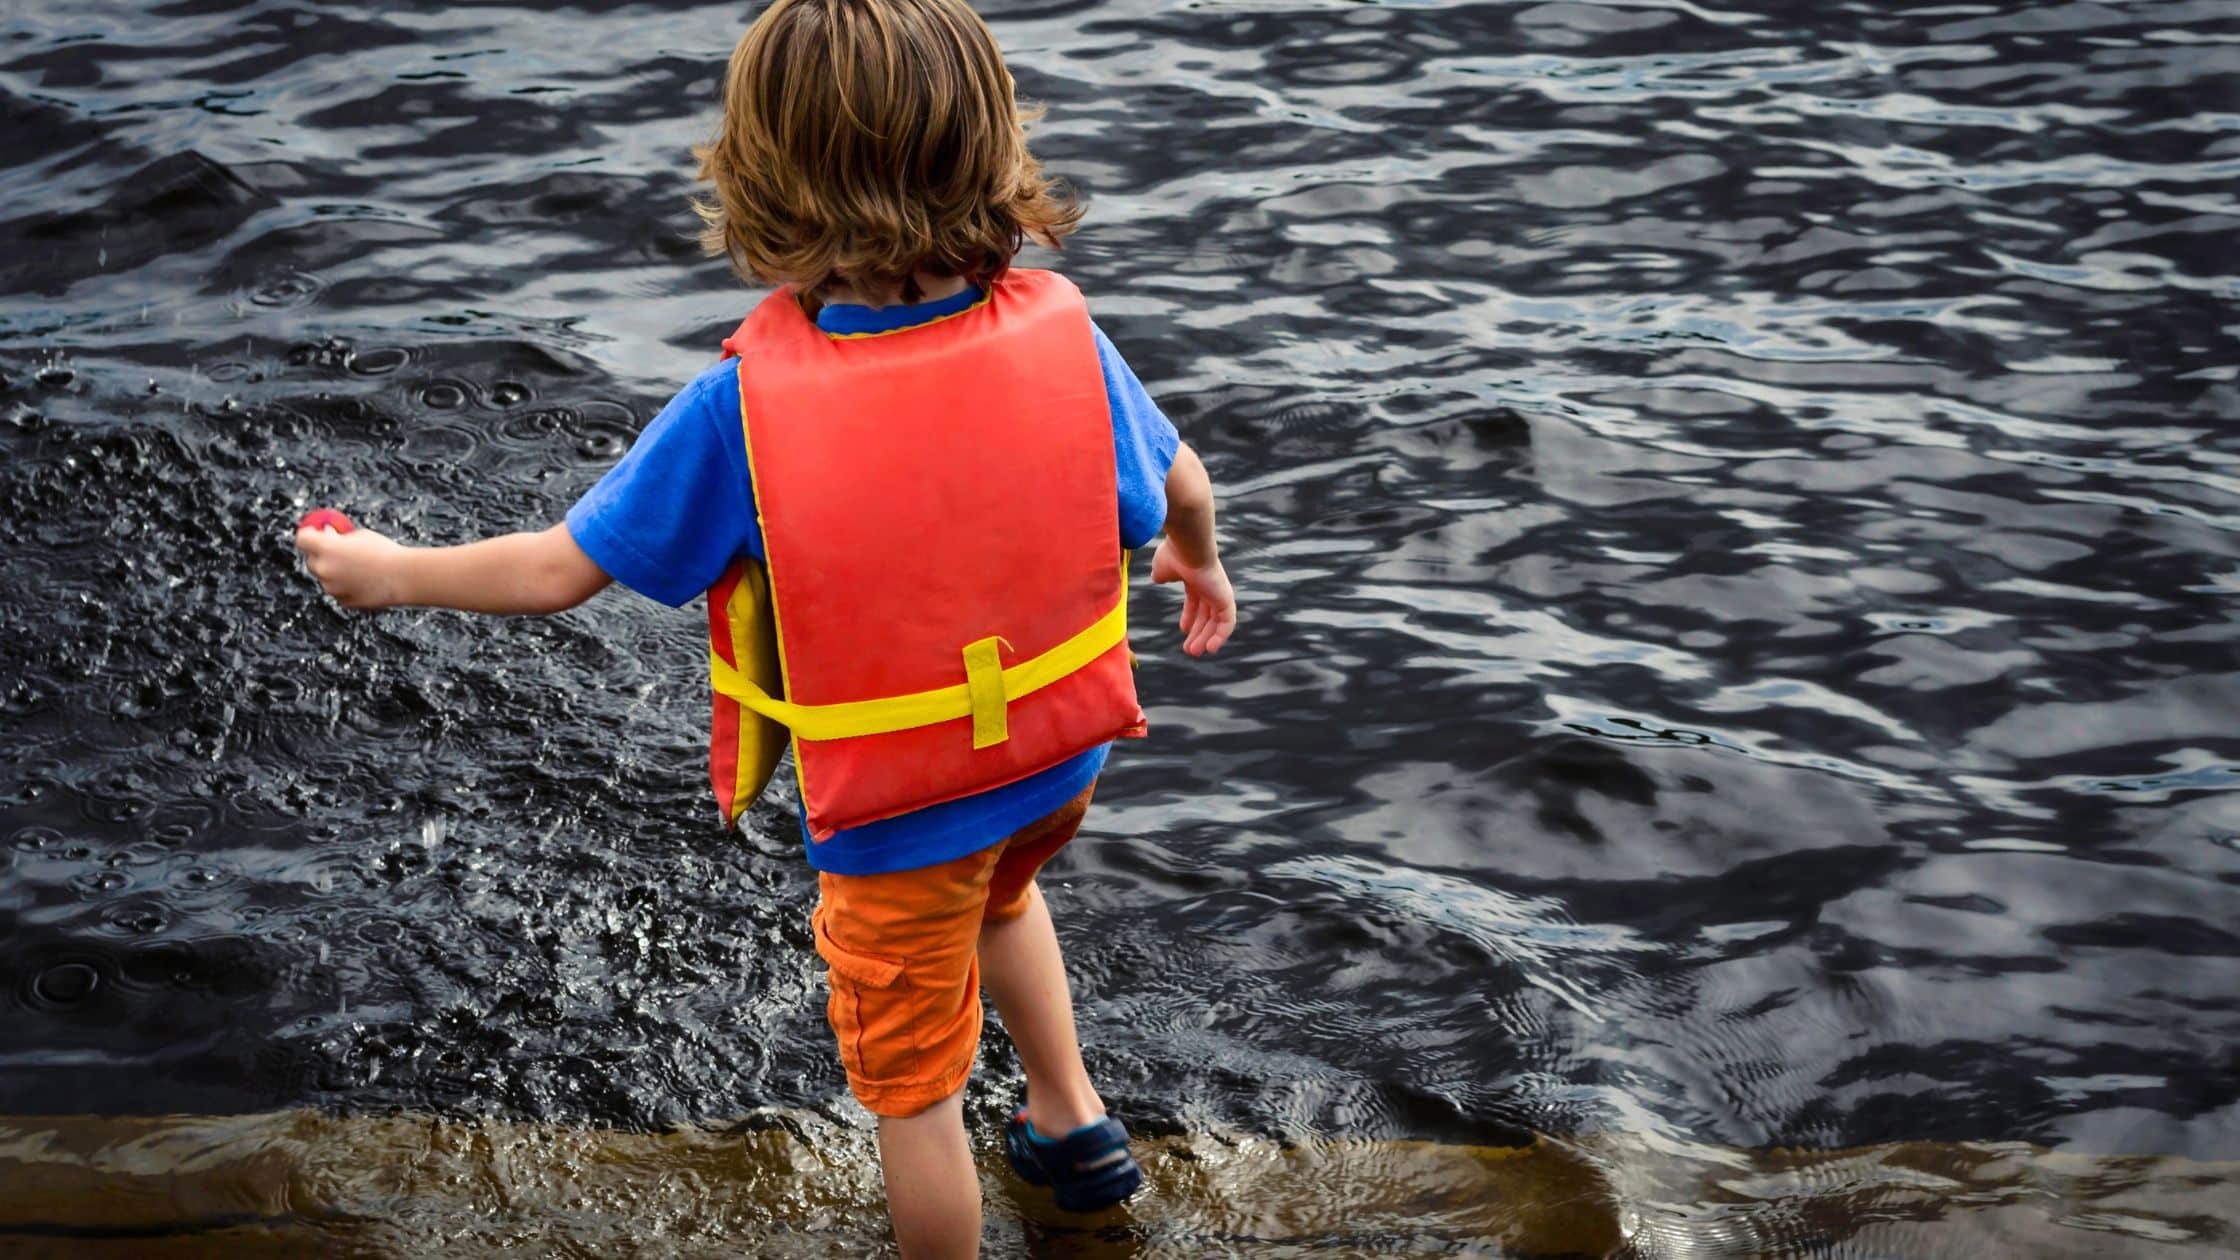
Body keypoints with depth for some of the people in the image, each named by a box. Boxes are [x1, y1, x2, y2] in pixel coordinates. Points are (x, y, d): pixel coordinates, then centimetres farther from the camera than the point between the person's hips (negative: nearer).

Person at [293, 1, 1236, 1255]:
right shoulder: (1062, 332, -19)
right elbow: (1180, 486, -1)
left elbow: (563, 569, -17)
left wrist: (395, 572, 1)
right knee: (996, 889, 39)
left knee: (913, 1088, 18)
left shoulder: (744, 410, -27)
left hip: (894, 814, -4)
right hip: (1061, 761, 5)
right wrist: (1202, 561, 23)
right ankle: (1074, 1121, 49)